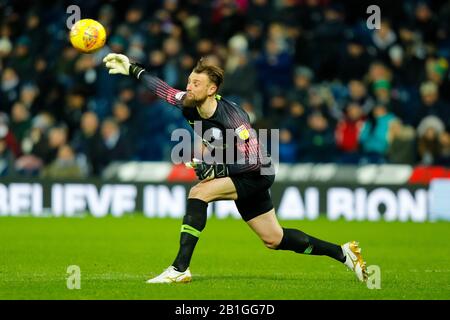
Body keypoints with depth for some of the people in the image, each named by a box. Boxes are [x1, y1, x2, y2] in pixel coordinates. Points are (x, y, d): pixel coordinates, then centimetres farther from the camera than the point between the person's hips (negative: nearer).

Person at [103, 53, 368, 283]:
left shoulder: (230, 116, -28)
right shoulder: (191, 106, -8)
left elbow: (253, 159, -30)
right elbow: (163, 89, 7)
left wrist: (215, 168, -32)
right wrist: (131, 69, 4)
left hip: (255, 175, -8)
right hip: (236, 175, 8)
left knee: (199, 192, -25)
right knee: (274, 239, 13)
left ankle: (180, 268, -25)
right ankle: (343, 253, 24)